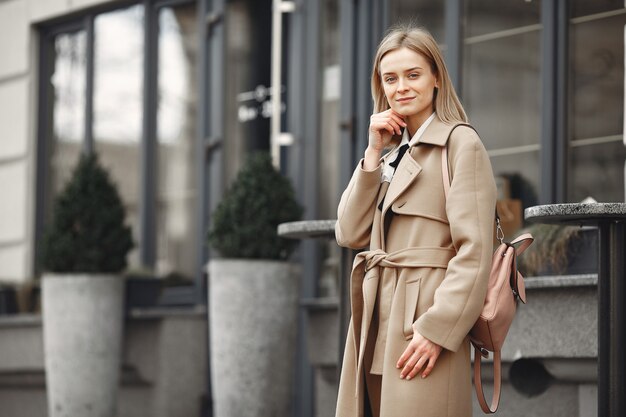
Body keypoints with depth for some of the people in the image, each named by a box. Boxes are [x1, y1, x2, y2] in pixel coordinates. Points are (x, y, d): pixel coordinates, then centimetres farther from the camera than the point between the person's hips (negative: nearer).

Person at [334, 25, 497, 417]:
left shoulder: (461, 143, -4)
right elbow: (350, 234, 8)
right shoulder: (392, 150, 19)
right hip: (376, 329, 7)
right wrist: (374, 153, 3)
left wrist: (437, 329, -19)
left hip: (423, 320, -7)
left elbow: (474, 251, -13)